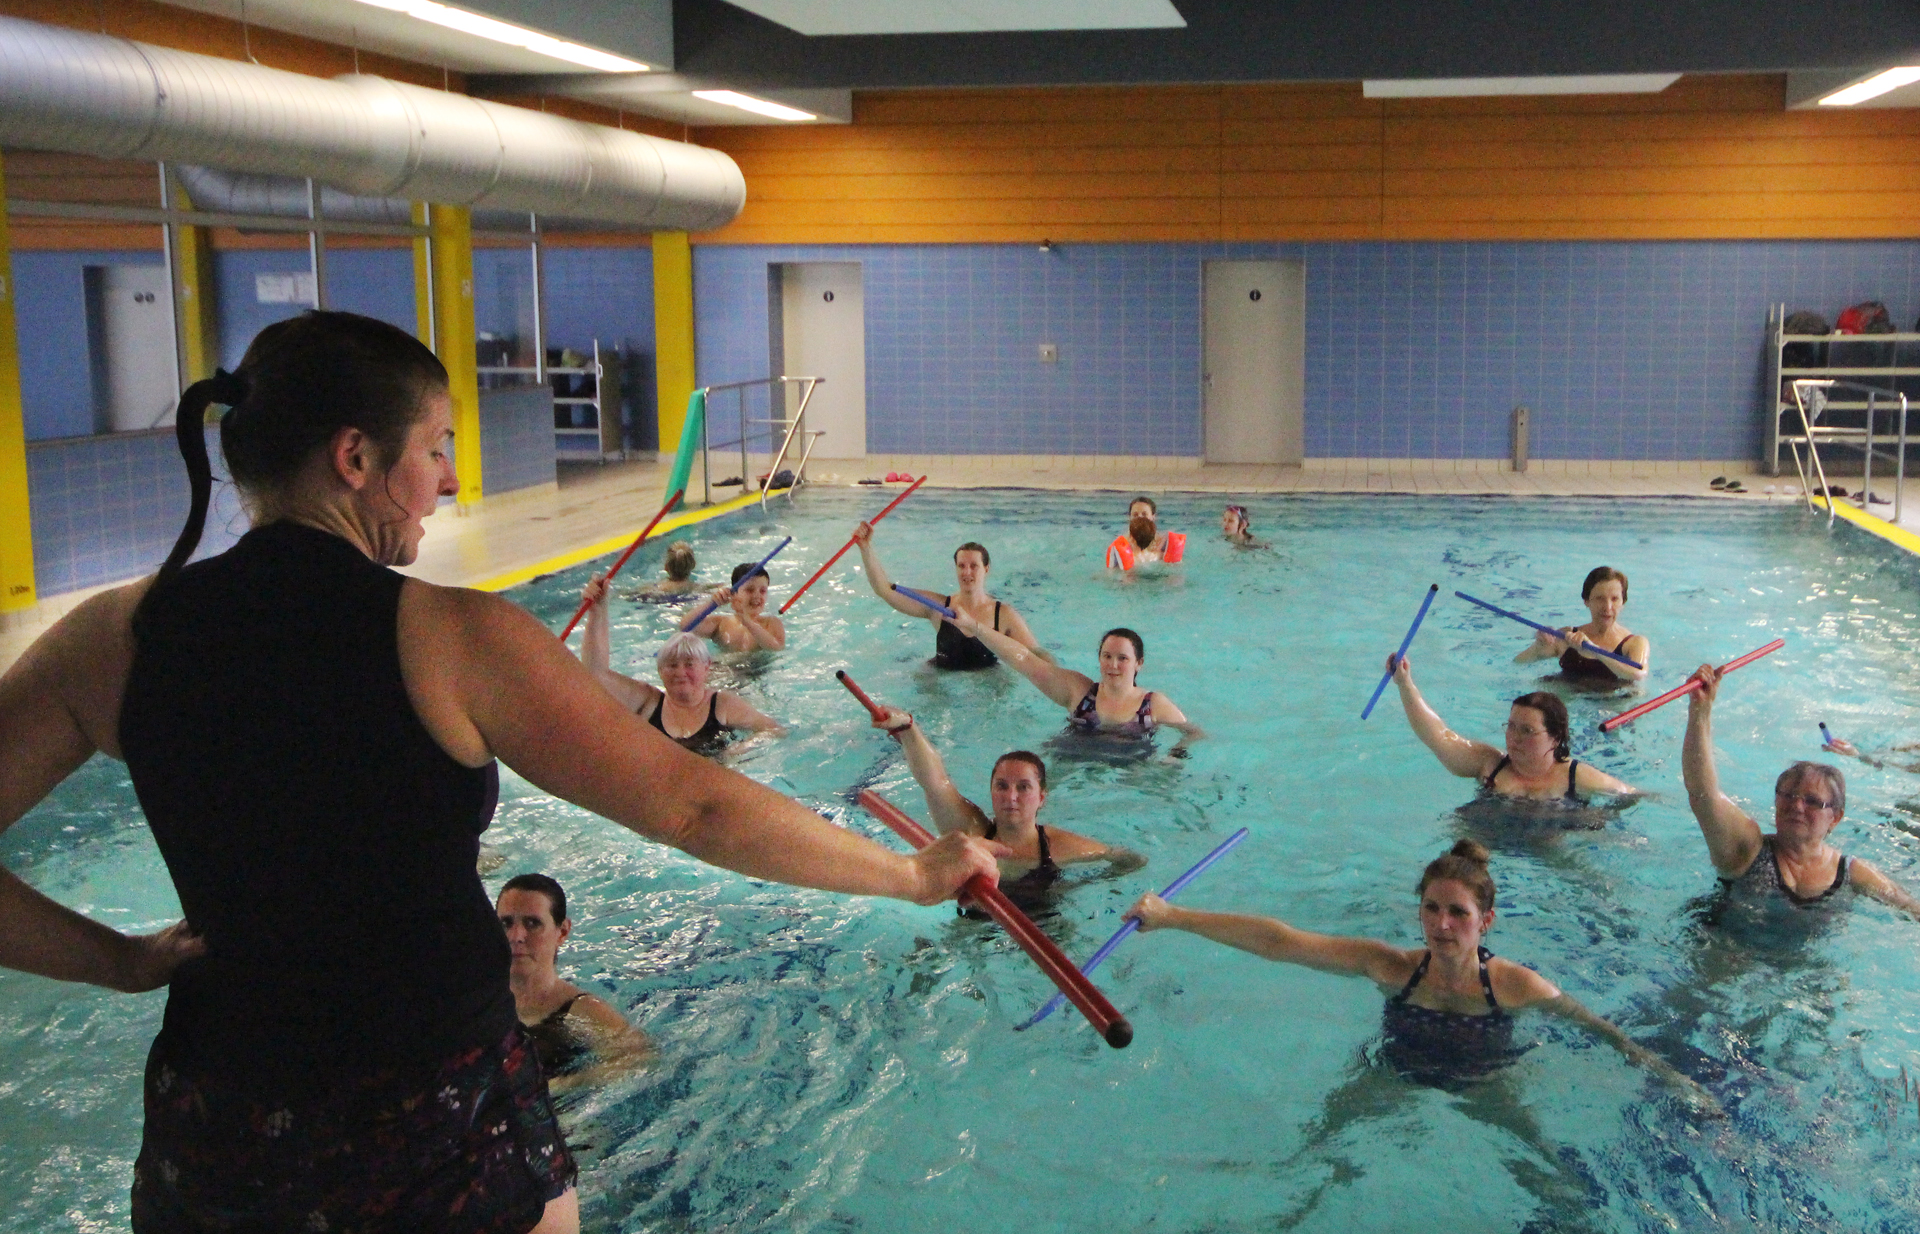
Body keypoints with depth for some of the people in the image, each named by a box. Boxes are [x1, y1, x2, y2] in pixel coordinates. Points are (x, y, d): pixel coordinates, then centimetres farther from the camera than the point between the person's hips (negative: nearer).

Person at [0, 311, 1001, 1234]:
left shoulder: (113, 636, -7)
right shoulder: (449, 637, -19)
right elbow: (691, 805, -17)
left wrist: (114, 959, 2)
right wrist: (915, 873, -7)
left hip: (208, 1144, 3)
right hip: (440, 1135, -3)